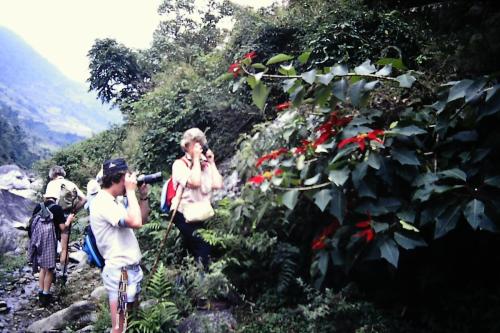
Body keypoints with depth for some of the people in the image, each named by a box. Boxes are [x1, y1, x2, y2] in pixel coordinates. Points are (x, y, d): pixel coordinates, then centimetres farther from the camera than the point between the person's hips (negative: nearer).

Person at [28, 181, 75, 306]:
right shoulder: (57, 208, -10)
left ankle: (41, 292, 24)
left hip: (38, 240, 5)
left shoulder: (38, 207, 3)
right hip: (49, 241, -5)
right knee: (49, 268, 6)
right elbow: (62, 228, -10)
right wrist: (69, 220, 8)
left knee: (42, 267, 19)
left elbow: (33, 223, 12)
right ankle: (45, 295, 9)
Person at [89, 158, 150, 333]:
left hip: (130, 269, 10)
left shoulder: (113, 201, 13)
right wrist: (130, 191, -20)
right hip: (120, 272, -10)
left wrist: (143, 196, 5)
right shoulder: (103, 201, -18)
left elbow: (142, 219, 19)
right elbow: (135, 222, -30)